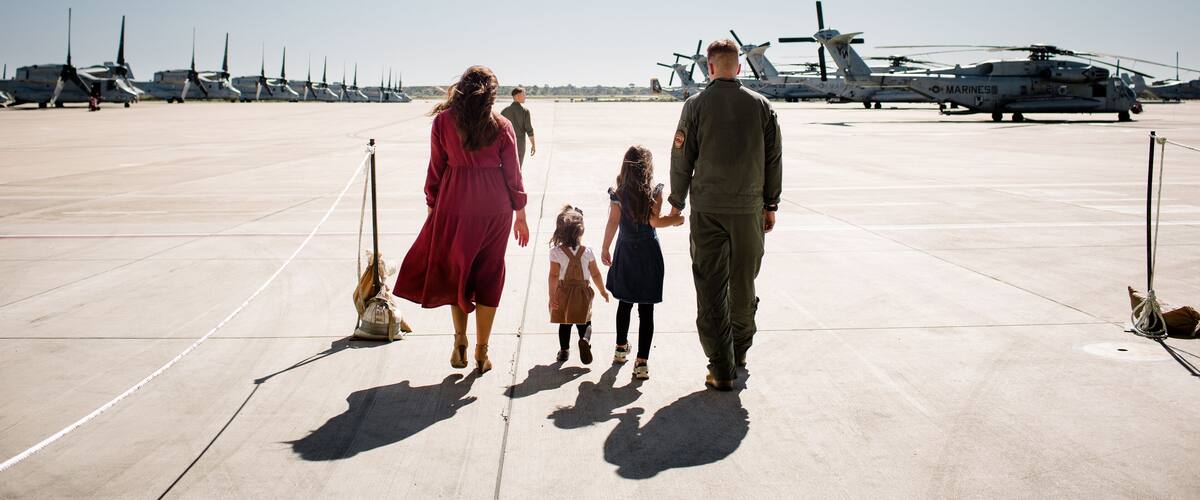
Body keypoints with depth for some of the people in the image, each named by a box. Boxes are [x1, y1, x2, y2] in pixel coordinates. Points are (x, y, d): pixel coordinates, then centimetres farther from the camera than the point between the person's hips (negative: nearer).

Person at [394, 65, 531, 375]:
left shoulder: (443, 121, -2)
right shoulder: (501, 126, -2)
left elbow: (436, 169, 0)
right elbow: (513, 173, 1)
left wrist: (432, 206, 10)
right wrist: (520, 215, 9)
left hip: (455, 205, 0)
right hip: (495, 207, 0)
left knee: (455, 269, 16)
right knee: (489, 275, 8)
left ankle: (460, 340, 10)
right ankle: (482, 351, 13)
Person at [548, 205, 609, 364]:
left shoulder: (556, 252, -15)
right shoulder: (587, 252, -9)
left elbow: (553, 276, -17)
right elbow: (595, 274, -2)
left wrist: (552, 295, -10)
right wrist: (602, 291, 12)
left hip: (563, 293, 0)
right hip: (582, 293, 0)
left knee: (564, 324, 16)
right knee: (584, 322, 13)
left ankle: (564, 350, 23)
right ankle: (585, 339, -15)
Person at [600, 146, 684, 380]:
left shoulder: (618, 193, -4)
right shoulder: (654, 192, -10)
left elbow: (613, 222, -3)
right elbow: (655, 221, -15)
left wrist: (605, 249, 6)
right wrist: (676, 219, 1)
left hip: (625, 252, 3)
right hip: (648, 252, -3)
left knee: (624, 303, 20)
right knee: (646, 309, -1)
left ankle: (621, 348, 33)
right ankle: (642, 361, -4)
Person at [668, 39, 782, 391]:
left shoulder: (697, 105, -4)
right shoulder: (761, 105, 2)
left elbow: (681, 158, -3)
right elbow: (773, 159, 5)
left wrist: (677, 202, 9)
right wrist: (770, 204, 14)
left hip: (707, 209, -2)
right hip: (749, 208, 2)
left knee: (711, 287, 2)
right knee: (744, 283, 17)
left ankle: (721, 369, 2)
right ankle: (739, 351, 33)